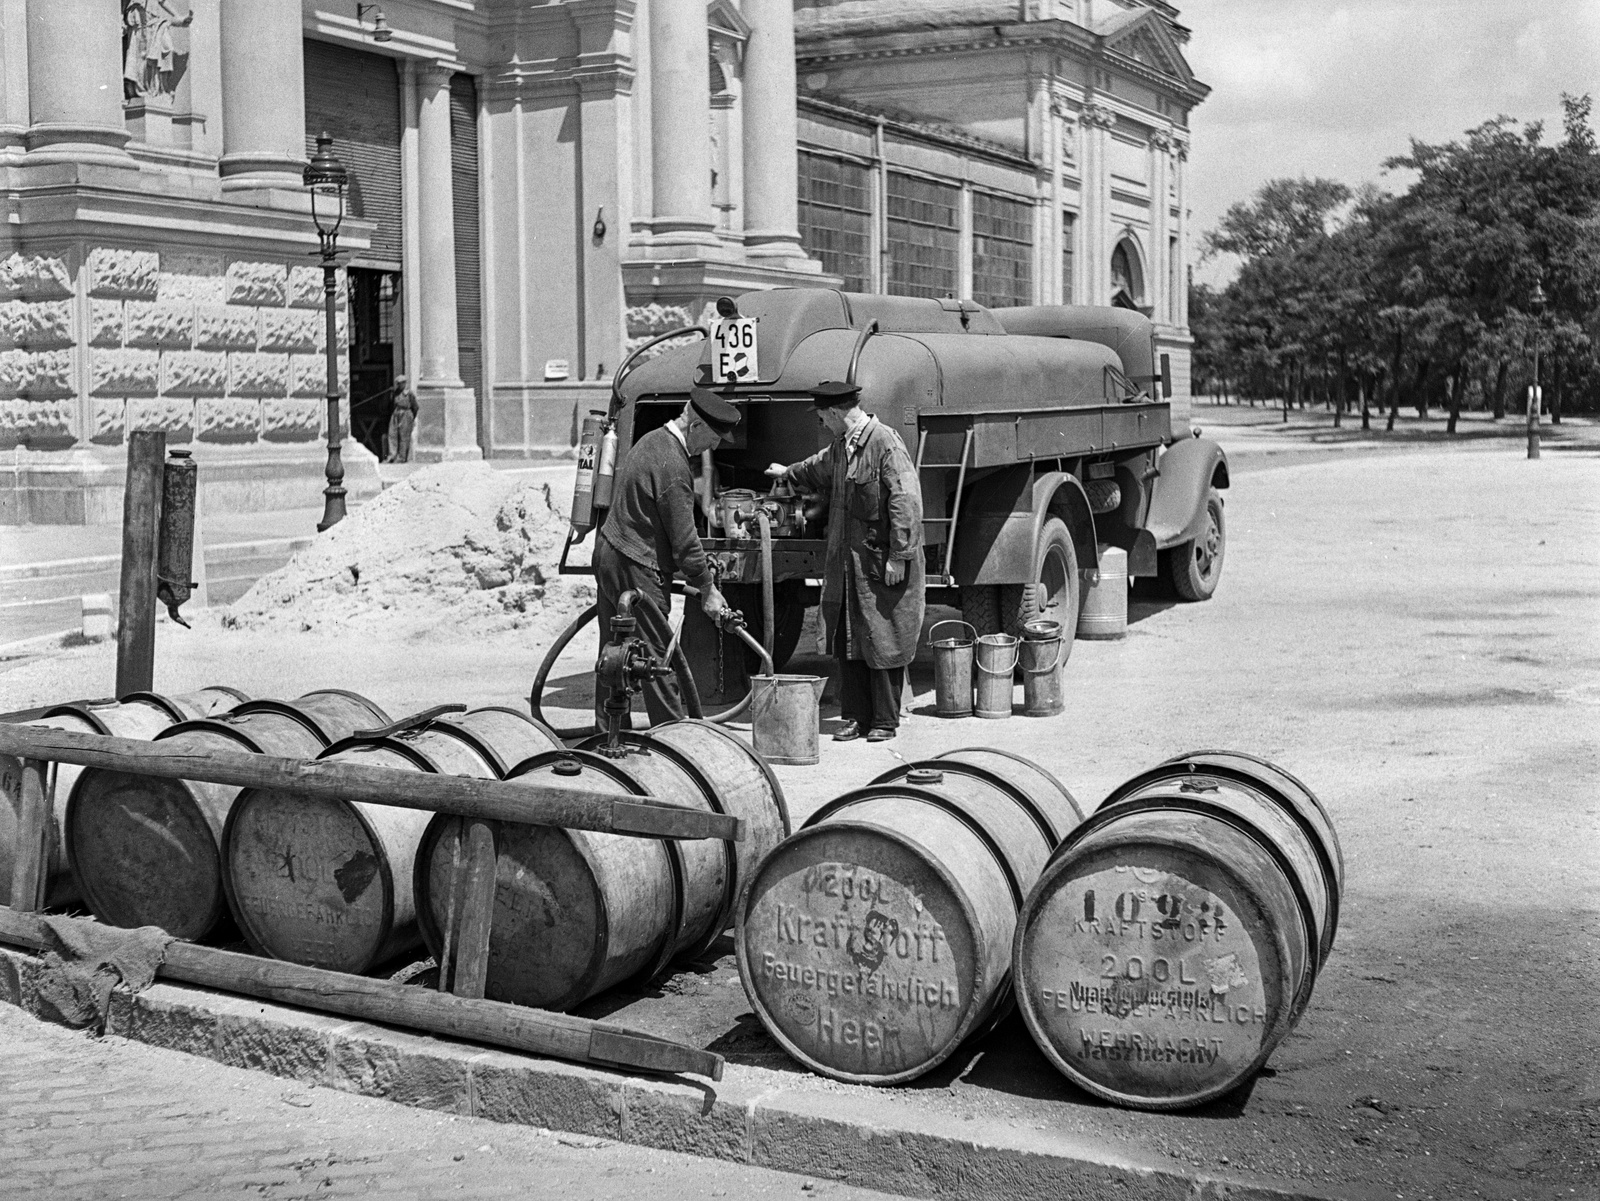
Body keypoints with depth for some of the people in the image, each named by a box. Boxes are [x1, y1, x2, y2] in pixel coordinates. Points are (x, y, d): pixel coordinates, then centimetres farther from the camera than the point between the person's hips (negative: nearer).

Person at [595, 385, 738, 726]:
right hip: (637, 569, -10)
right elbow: (683, 538, -19)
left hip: (608, 554, 10)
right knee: (658, 658, -2)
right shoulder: (672, 466, -21)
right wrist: (708, 588, -8)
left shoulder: (652, 440, 10)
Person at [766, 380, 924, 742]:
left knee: (882, 641, 0)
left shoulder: (885, 442, -16)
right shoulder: (840, 447, 12)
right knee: (846, 640, 10)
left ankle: (885, 721, 10)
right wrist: (788, 473, 54)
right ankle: (856, 716, 19)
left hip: (882, 562, -8)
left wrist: (898, 557, -21)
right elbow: (819, 468, 37)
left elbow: (906, 502, -20)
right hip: (846, 561, 8)